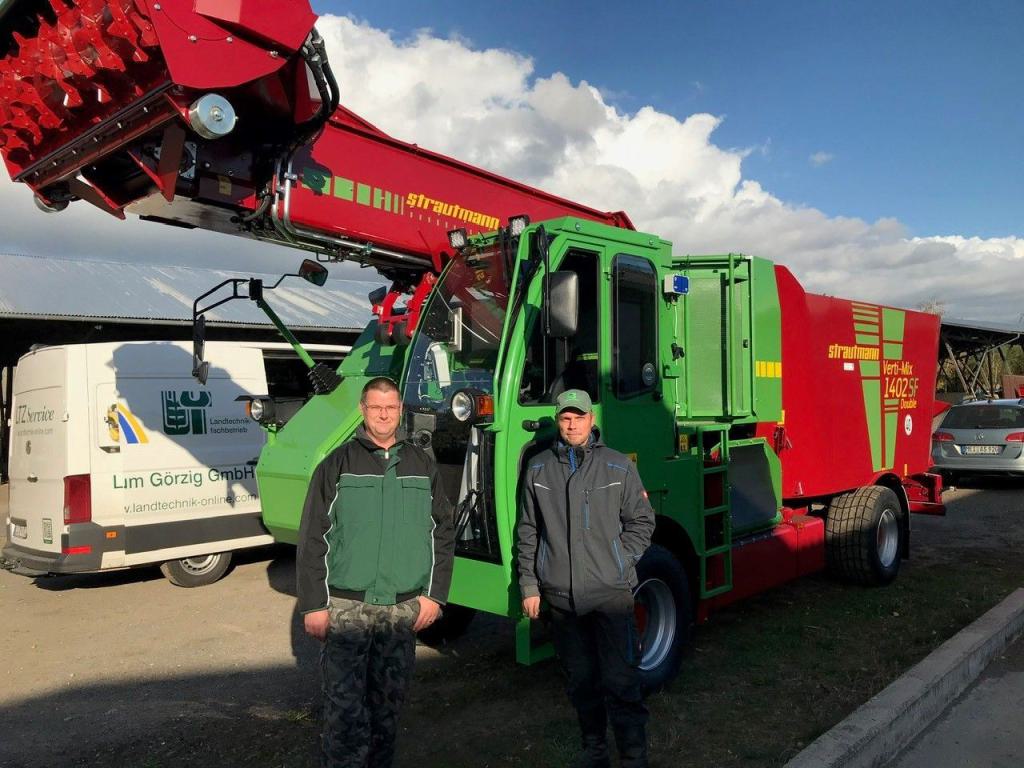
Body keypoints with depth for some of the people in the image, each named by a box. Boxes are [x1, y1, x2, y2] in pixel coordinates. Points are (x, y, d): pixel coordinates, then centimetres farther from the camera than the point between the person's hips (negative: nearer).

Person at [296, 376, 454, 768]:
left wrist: (434, 594, 2)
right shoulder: (338, 464, -1)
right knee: (345, 706, -2)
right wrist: (313, 604, -6)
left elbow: (443, 533, 9)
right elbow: (313, 539, -2)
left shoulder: (422, 465, 7)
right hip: (346, 607, -2)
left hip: (404, 608, 3)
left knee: (388, 702, 13)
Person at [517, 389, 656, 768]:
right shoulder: (538, 469, 5)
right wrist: (529, 586, 7)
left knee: (620, 680, -2)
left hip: (611, 593, -2)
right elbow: (527, 533, 9)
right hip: (561, 596, 3)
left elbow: (641, 521, 5)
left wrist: (619, 562, -5)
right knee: (580, 680, 14)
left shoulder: (618, 467, -1)